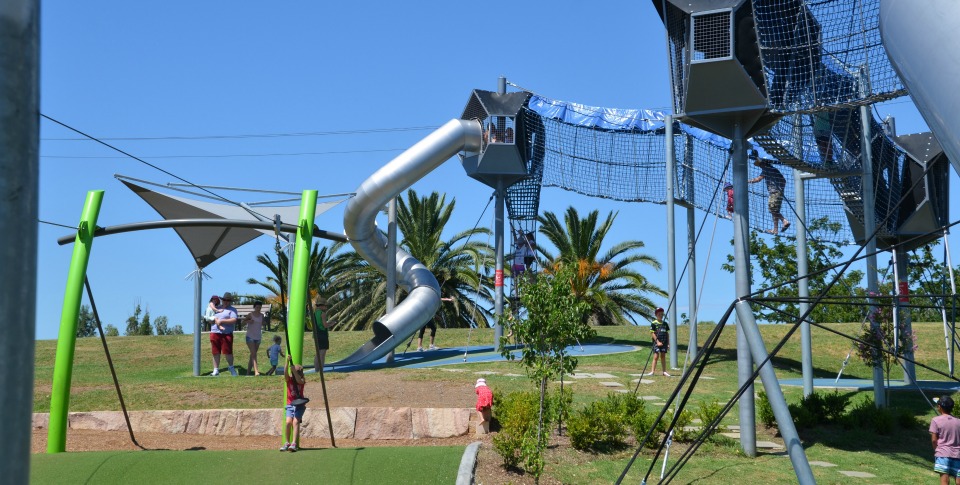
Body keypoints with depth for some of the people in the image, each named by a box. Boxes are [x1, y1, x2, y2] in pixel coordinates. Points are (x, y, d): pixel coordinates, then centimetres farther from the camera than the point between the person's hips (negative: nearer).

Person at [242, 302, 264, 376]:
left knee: (253, 355, 8)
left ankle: (248, 372, 14)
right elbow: (243, 323, 3)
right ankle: (256, 371, -25)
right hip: (250, 337, -5)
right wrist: (248, 321, -17)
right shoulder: (250, 314, -5)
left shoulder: (261, 315, 7)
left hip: (258, 337, 5)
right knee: (253, 354, -16)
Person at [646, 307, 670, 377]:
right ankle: (652, 371, -9)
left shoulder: (665, 323, 12)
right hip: (656, 342, -5)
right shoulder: (653, 323, -3)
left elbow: (667, 334, 16)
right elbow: (652, 333, -8)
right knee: (656, 356, -9)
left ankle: (664, 371, 12)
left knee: (663, 356, 8)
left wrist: (668, 343, 10)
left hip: (664, 342, 5)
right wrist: (657, 341, -14)